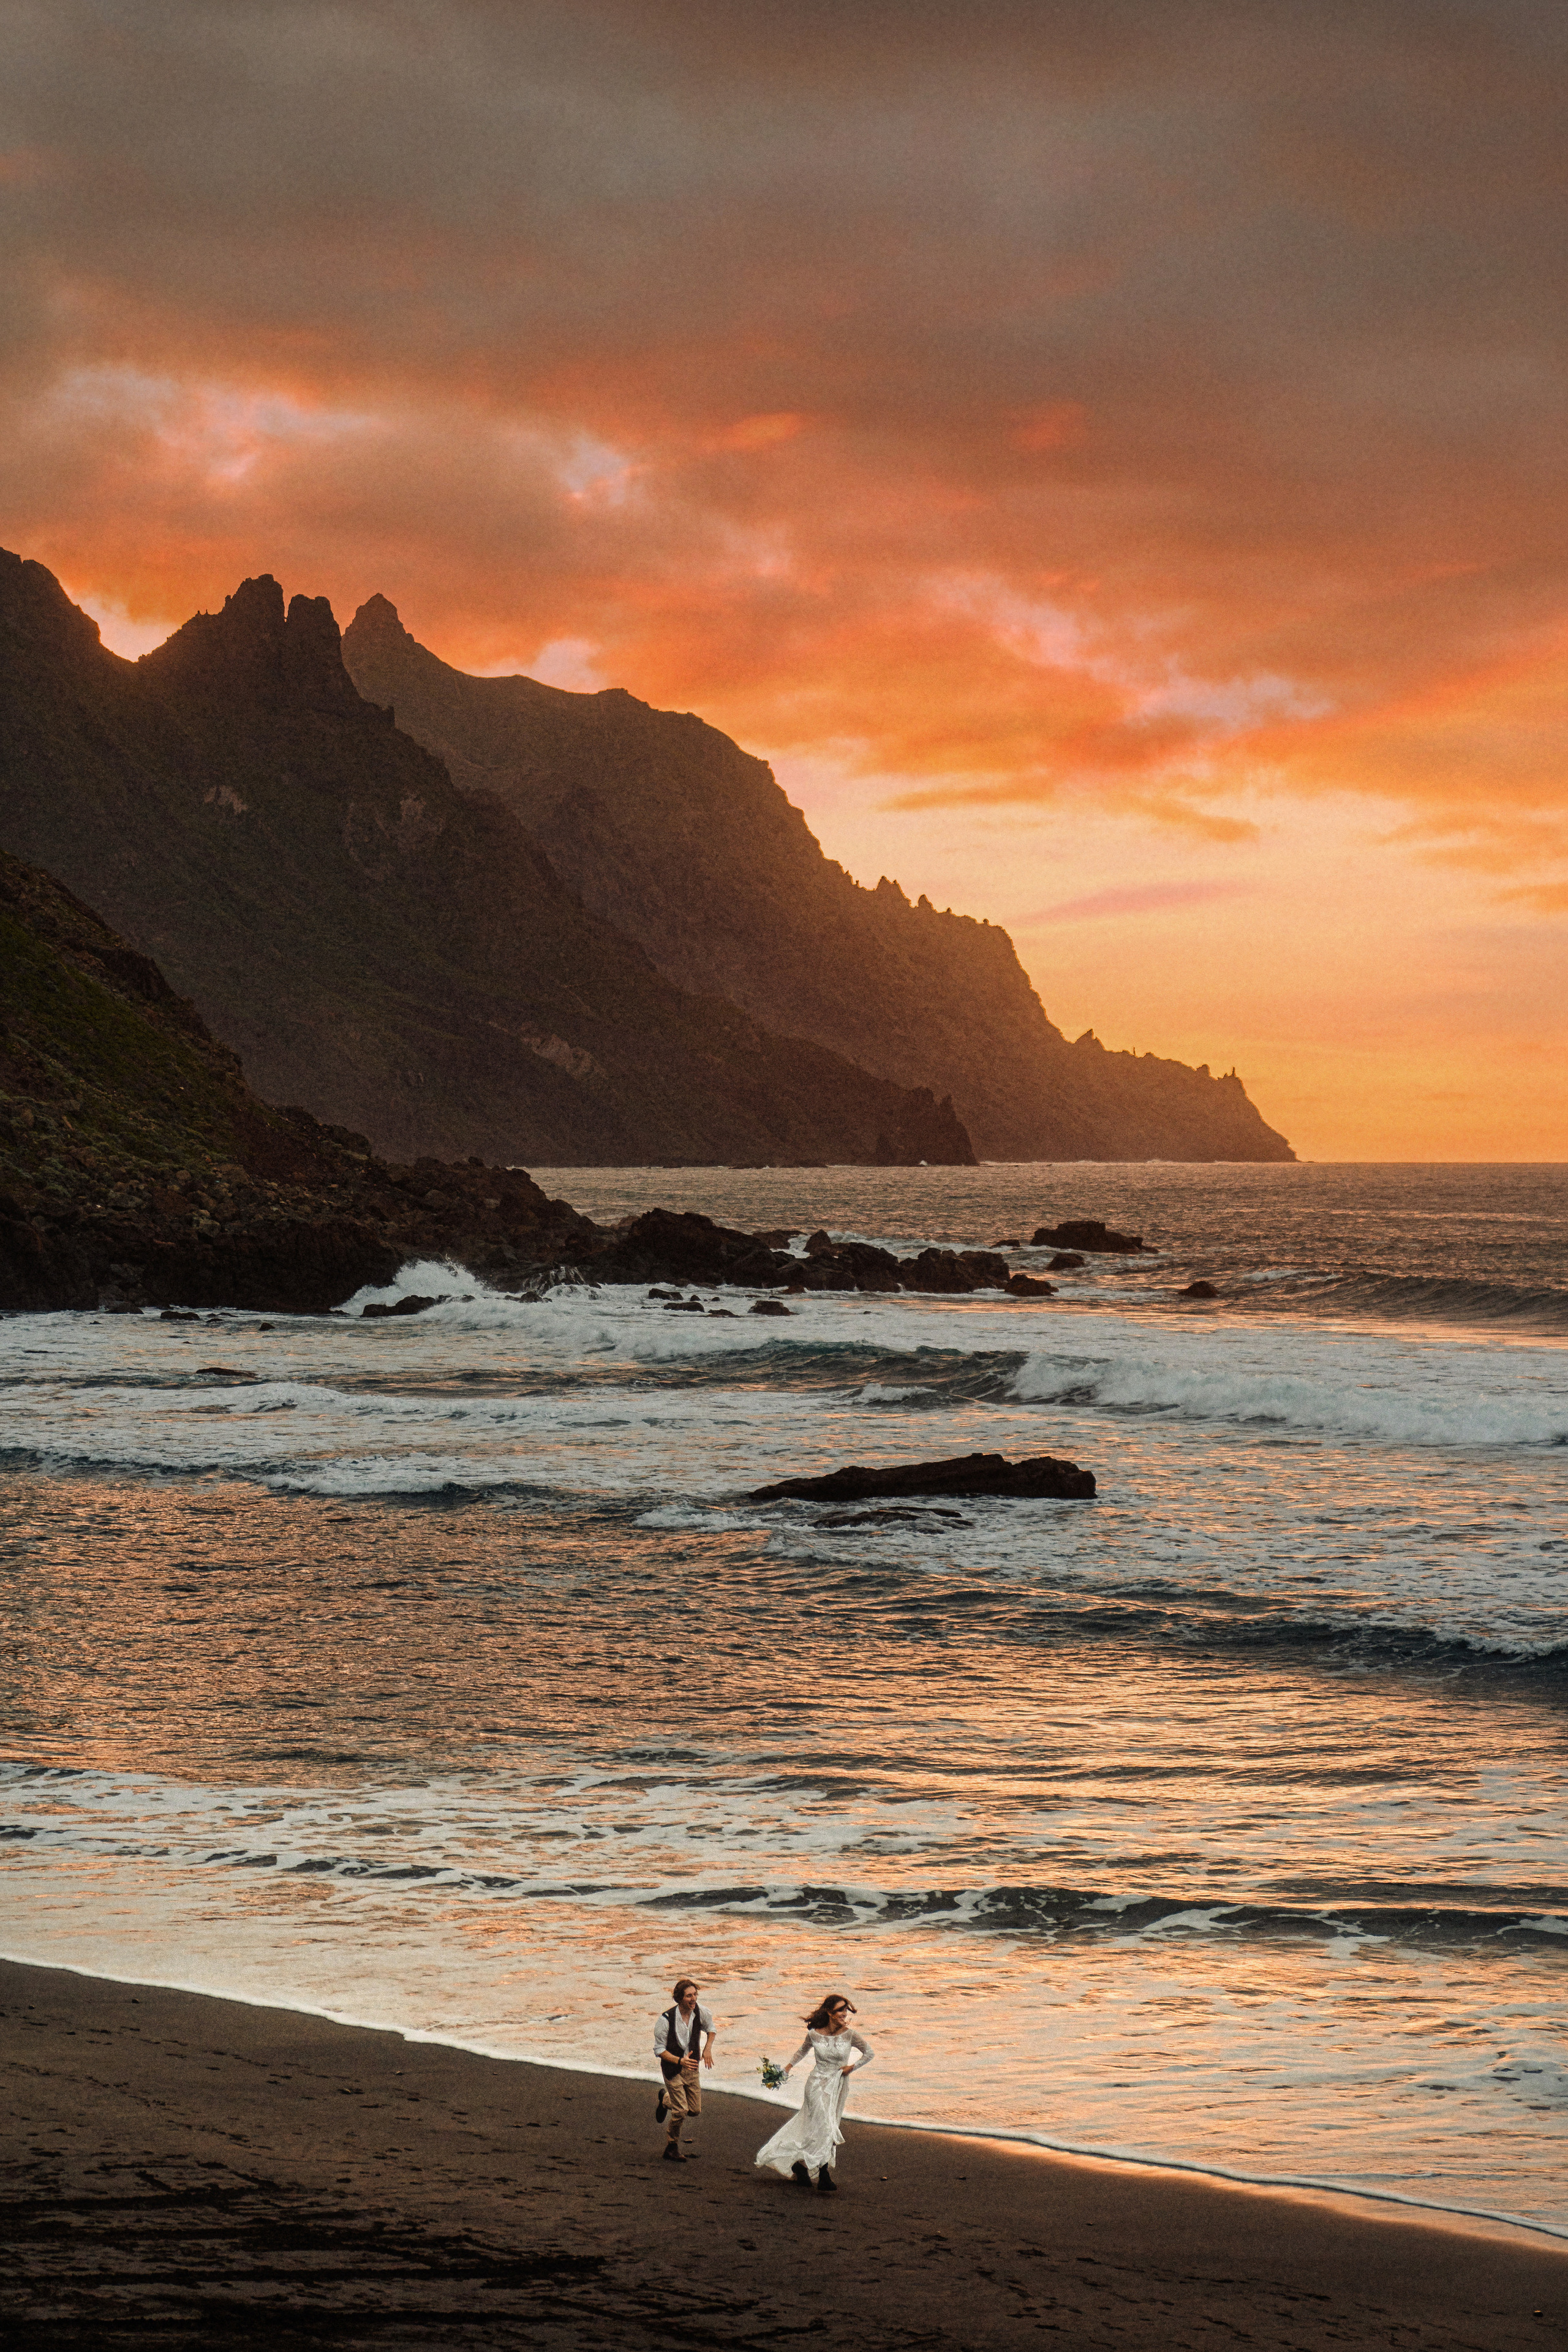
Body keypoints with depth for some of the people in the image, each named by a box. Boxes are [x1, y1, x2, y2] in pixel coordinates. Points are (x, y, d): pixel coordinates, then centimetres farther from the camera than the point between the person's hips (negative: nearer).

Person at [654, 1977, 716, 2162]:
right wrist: (680, 2061, -30)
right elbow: (659, 2050, -16)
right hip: (672, 2069, -5)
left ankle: (666, 2100, 38)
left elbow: (710, 2028, 12)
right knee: (681, 2111, -10)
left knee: (695, 2110, 8)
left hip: (691, 2067, 5)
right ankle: (671, 2149, 12)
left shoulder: (700, 2011, -11)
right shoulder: (666, 2020, -24)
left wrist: (708, 2048, -5)